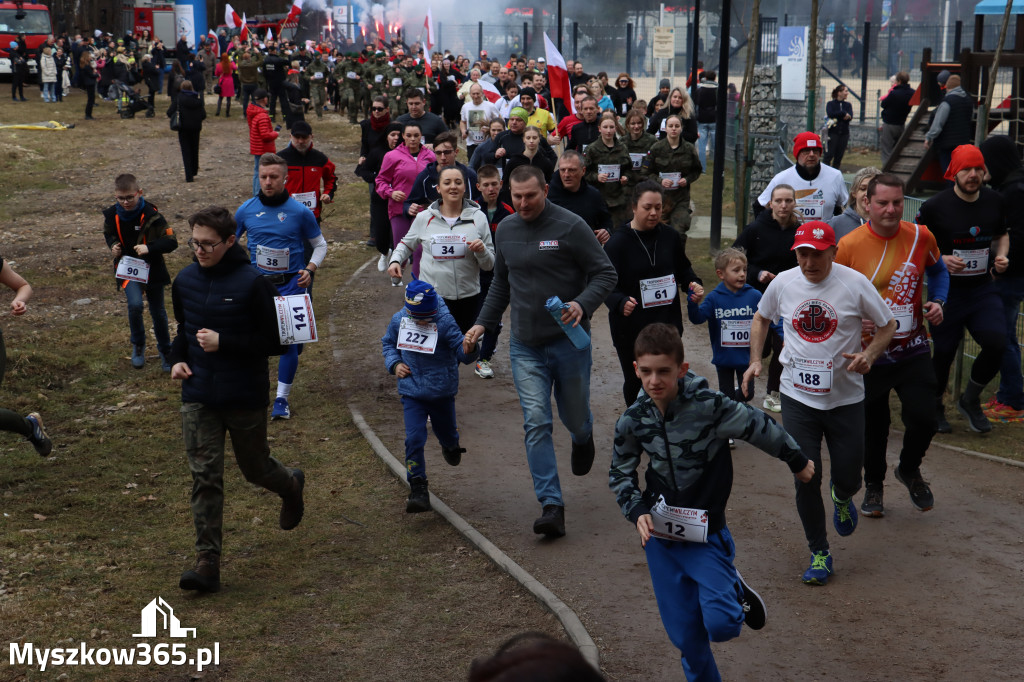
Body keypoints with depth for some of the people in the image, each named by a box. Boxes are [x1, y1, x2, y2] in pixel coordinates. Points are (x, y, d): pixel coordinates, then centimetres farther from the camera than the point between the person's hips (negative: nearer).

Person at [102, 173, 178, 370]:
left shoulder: (151, 215, -19)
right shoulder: (112, 214, -7)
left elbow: (171, 241, -19)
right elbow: (108, 234, 15)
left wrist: (149, 247, -34)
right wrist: (113, 245, -7)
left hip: (152, 270, -1)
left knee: (158, 312, 11)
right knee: (135, 304, -23)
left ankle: (165, 350, 34)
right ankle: (138, 346, 2)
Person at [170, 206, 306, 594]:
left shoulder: (253, 284, -14)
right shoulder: (185, 281, 3)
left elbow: (275, 342, -12)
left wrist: (223, 343, -21)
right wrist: (177, 358, 0)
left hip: (245, 399, -3)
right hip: (198, 398, 4)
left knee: (255, 468, 14)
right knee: (205, 477, -3)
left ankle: (291, 486, 50)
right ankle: (207, 563, 0)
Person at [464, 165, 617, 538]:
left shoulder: (570, 227, -10)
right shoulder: (505, 230, 8)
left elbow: (605, 273, -7)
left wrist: (583, 304, -24)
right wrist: (483, 324, 15)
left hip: (569, 341, -3)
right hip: (525, 346, 3)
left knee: (574, 418, 13)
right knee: (536, 422, -8)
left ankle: (583, 438, 52)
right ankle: (551, 506, -8)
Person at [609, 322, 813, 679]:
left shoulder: (707, 405, -20)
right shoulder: (633, 420, -7)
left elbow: (760, 427, -7)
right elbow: (620, 473, 8)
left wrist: (798, 462, 6)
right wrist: (637, 510, -9)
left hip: (706, 534, -3)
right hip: (660, 534, 3)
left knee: (721, 625, -12)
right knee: (684, 632, 7)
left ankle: (736, 591, 21)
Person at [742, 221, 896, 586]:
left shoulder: (854, 283, -10)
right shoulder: (783, 283, -3)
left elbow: (887, 324, 1)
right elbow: (761, 317, 16)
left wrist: (868, 355, -17)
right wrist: (755, 360, 4)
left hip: (845, 397, -1)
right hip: (797, 396, 1)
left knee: (848, 478, 4)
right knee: (806, 479, -1)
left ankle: (841, 497, 44)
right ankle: (819, 552, 18)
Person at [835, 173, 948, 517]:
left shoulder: (920, 237, -4)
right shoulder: (848, 246, -12)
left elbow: (938, 270, 17)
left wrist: (937, 301, -1)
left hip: (913, 350, 2)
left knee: (923, 419, -6)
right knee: (873, 427, 10)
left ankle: (909, 470, 27)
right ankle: (873, 486, 36)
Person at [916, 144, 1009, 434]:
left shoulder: (994, 201, 4)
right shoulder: (935, 206, -10)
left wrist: (1001, 256, 1)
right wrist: (941, 260, -19)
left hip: (983, 289, 3)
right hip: (947, 292, -3)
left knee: (996, 342, -16)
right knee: (943, 353, 2)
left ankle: (970, 399, 11)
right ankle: (934, 406, 31)